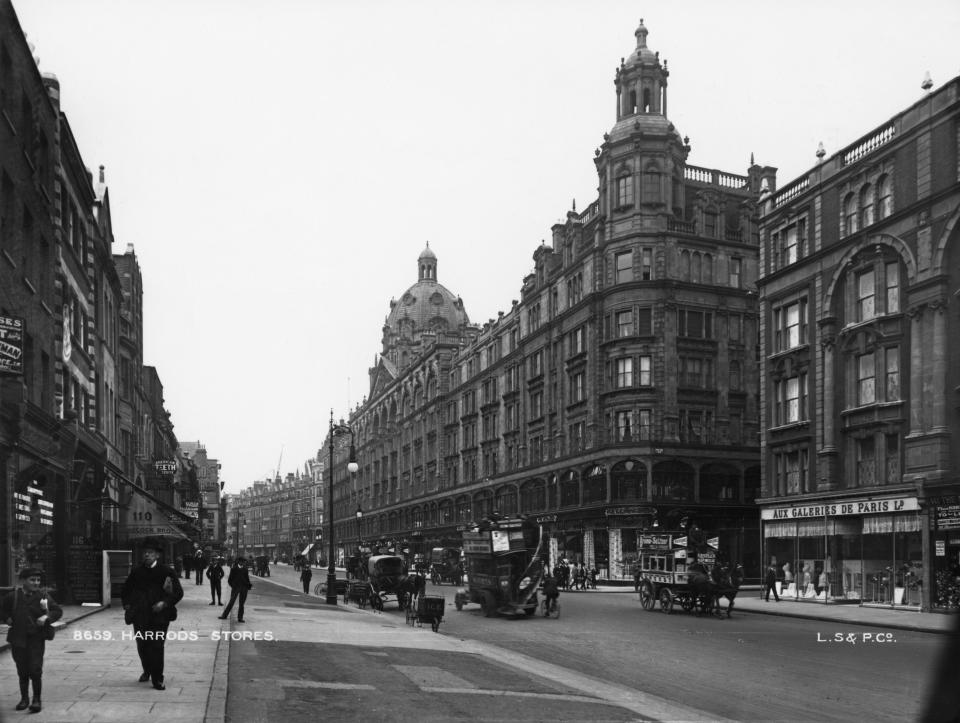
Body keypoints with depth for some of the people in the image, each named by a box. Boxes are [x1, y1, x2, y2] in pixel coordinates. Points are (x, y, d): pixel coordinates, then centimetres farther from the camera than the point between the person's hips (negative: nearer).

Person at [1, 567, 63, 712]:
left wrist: (46, 617, -14)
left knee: (35, 670, -8)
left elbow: (57, 611, 2)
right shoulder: (12, 596, -1)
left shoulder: (42, 595, -2)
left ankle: (36, 700, 4)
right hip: (17, 639, 1)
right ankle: (24, 698, 28)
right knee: (22, 671, 11)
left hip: (36, 639, -1)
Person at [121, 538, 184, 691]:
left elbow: (178, 592, 0)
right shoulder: (136, 573, 10)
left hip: (159, 615, -4)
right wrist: (127, 605, 7)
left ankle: (157, 679, -1)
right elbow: (125, 591, 23)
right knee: (142, 646, 9)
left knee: (157, 647, -8)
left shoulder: (167, 572, 0)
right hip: (140, 616, 4)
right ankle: (147, 671, 34)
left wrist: (165, 603, -13)